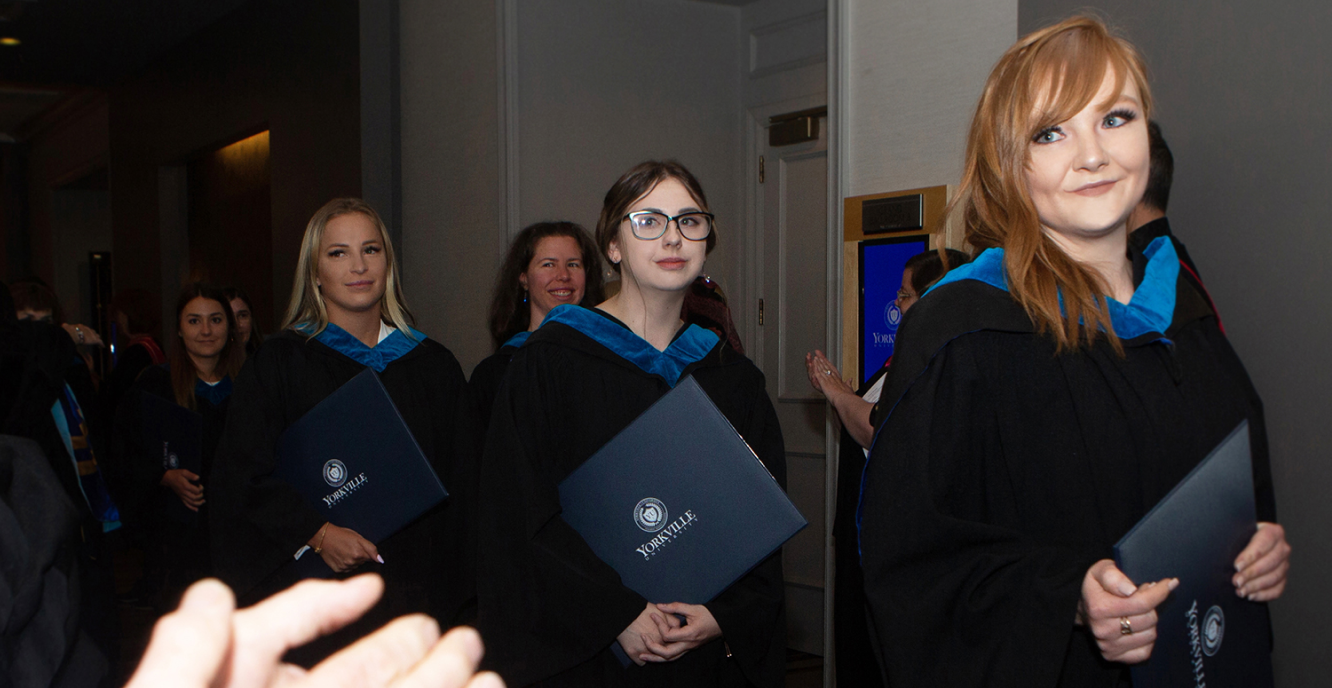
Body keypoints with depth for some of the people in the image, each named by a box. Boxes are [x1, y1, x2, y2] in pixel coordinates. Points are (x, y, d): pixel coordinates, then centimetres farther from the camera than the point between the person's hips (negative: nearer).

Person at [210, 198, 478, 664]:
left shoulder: (433, 366, 9)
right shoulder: (280, 362, 2)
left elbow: (460, 488, 9)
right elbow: (244, 474, -3)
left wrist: (451, 589, 2)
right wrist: (317, 534, -16)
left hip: (414, 591, 2)